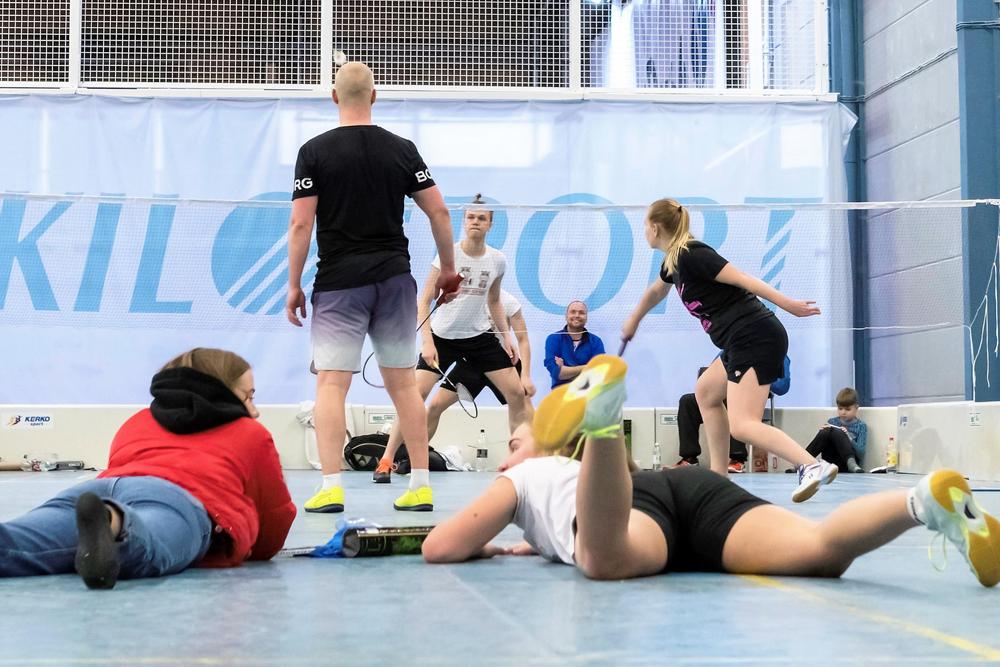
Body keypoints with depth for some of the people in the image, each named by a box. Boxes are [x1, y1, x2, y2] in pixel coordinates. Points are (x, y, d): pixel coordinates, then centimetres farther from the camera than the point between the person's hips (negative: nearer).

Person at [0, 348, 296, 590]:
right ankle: (112, 524, -71)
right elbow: (277, 515, 37)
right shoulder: (252, 434, 33)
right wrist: (250, 550, 59)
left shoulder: (135, 422, 44)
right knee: (142, 550, -37)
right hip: (180, 500, -3)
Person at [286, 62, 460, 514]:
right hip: (394, 277, 3)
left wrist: (294, 286, 0)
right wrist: (448, 269, 14)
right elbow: (439, 212, 3)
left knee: (331, 382, -1)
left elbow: (301, 225, -7)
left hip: (339, 282, -3)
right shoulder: (402, 149, 5)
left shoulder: (314, 151, -3)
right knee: (402, 382, 9)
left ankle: (331, 487, -8)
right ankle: (420, 485, 10)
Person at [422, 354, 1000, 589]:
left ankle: (603, 417, -65)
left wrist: (485, 548, 45)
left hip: (641, 501, -5)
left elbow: (439, 546, 25)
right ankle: (928, 499, -45)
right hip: (700, 490, 5)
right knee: (821, 552, -20)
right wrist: (532, 545, 63)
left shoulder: (520, 479, 33)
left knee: (606, 559, -42)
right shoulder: (574, 474, 47)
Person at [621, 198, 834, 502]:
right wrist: (634, 320, 58)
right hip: (743, 341, 10)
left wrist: (787, 304, -21)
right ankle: (719, 475, 26)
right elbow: (654, 292, 41)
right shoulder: (673, 261, 19)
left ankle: (813, 466, -33)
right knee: (705, 392, 26)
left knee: (741, 426, -19)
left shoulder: (691, 255, -10)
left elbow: (742, 278, -16)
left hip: (755, 337, -10)